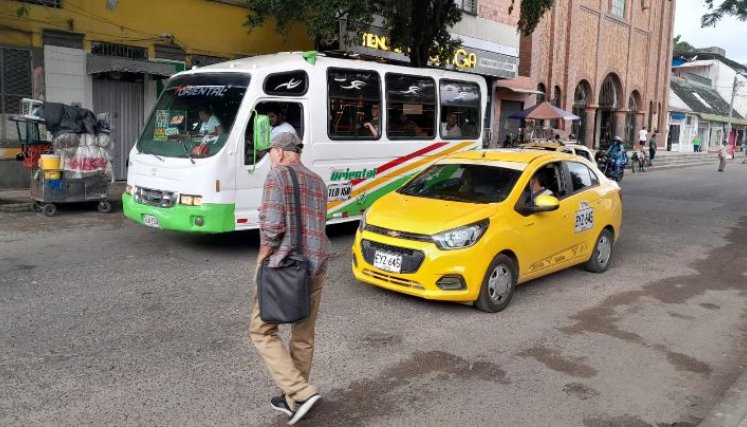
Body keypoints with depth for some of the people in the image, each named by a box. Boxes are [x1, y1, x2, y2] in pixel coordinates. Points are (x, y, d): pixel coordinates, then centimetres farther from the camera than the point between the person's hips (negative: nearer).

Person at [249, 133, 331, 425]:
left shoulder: (277, 176, -7)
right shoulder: (318, 182, 15)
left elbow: (271, 227, -16)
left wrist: (261, 262, -5)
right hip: (316, 267, 7)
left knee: (262, 331, 5)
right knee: (304, 335, 15)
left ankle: (301, 393, -5)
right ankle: (294, 398, 25)